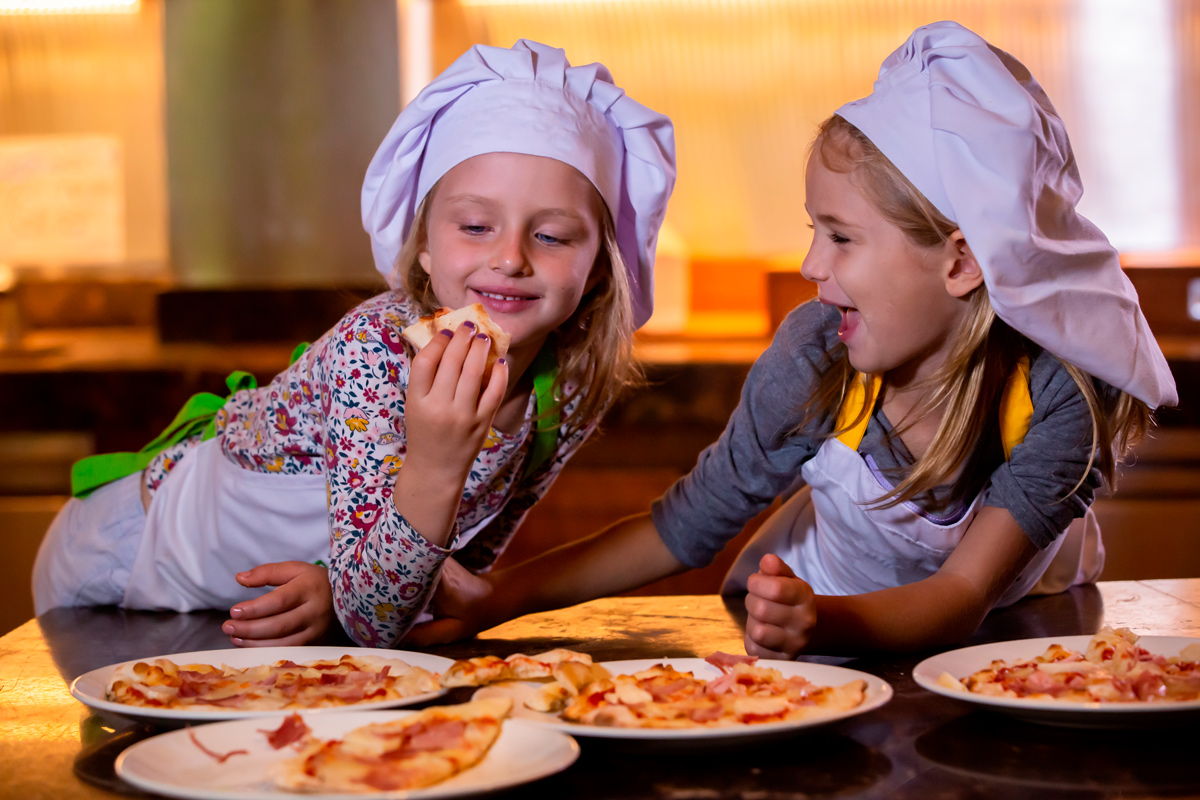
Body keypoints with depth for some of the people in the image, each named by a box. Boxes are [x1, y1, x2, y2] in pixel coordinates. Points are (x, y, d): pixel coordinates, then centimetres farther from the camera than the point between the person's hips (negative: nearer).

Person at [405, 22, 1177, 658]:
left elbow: (965, 592, -34)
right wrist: (504, 596, -19)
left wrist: (825, 620, -55)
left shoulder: (1063, 389, -28)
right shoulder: (818, 354, -22)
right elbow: (686, 525, -11)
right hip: (815, 602, 1)